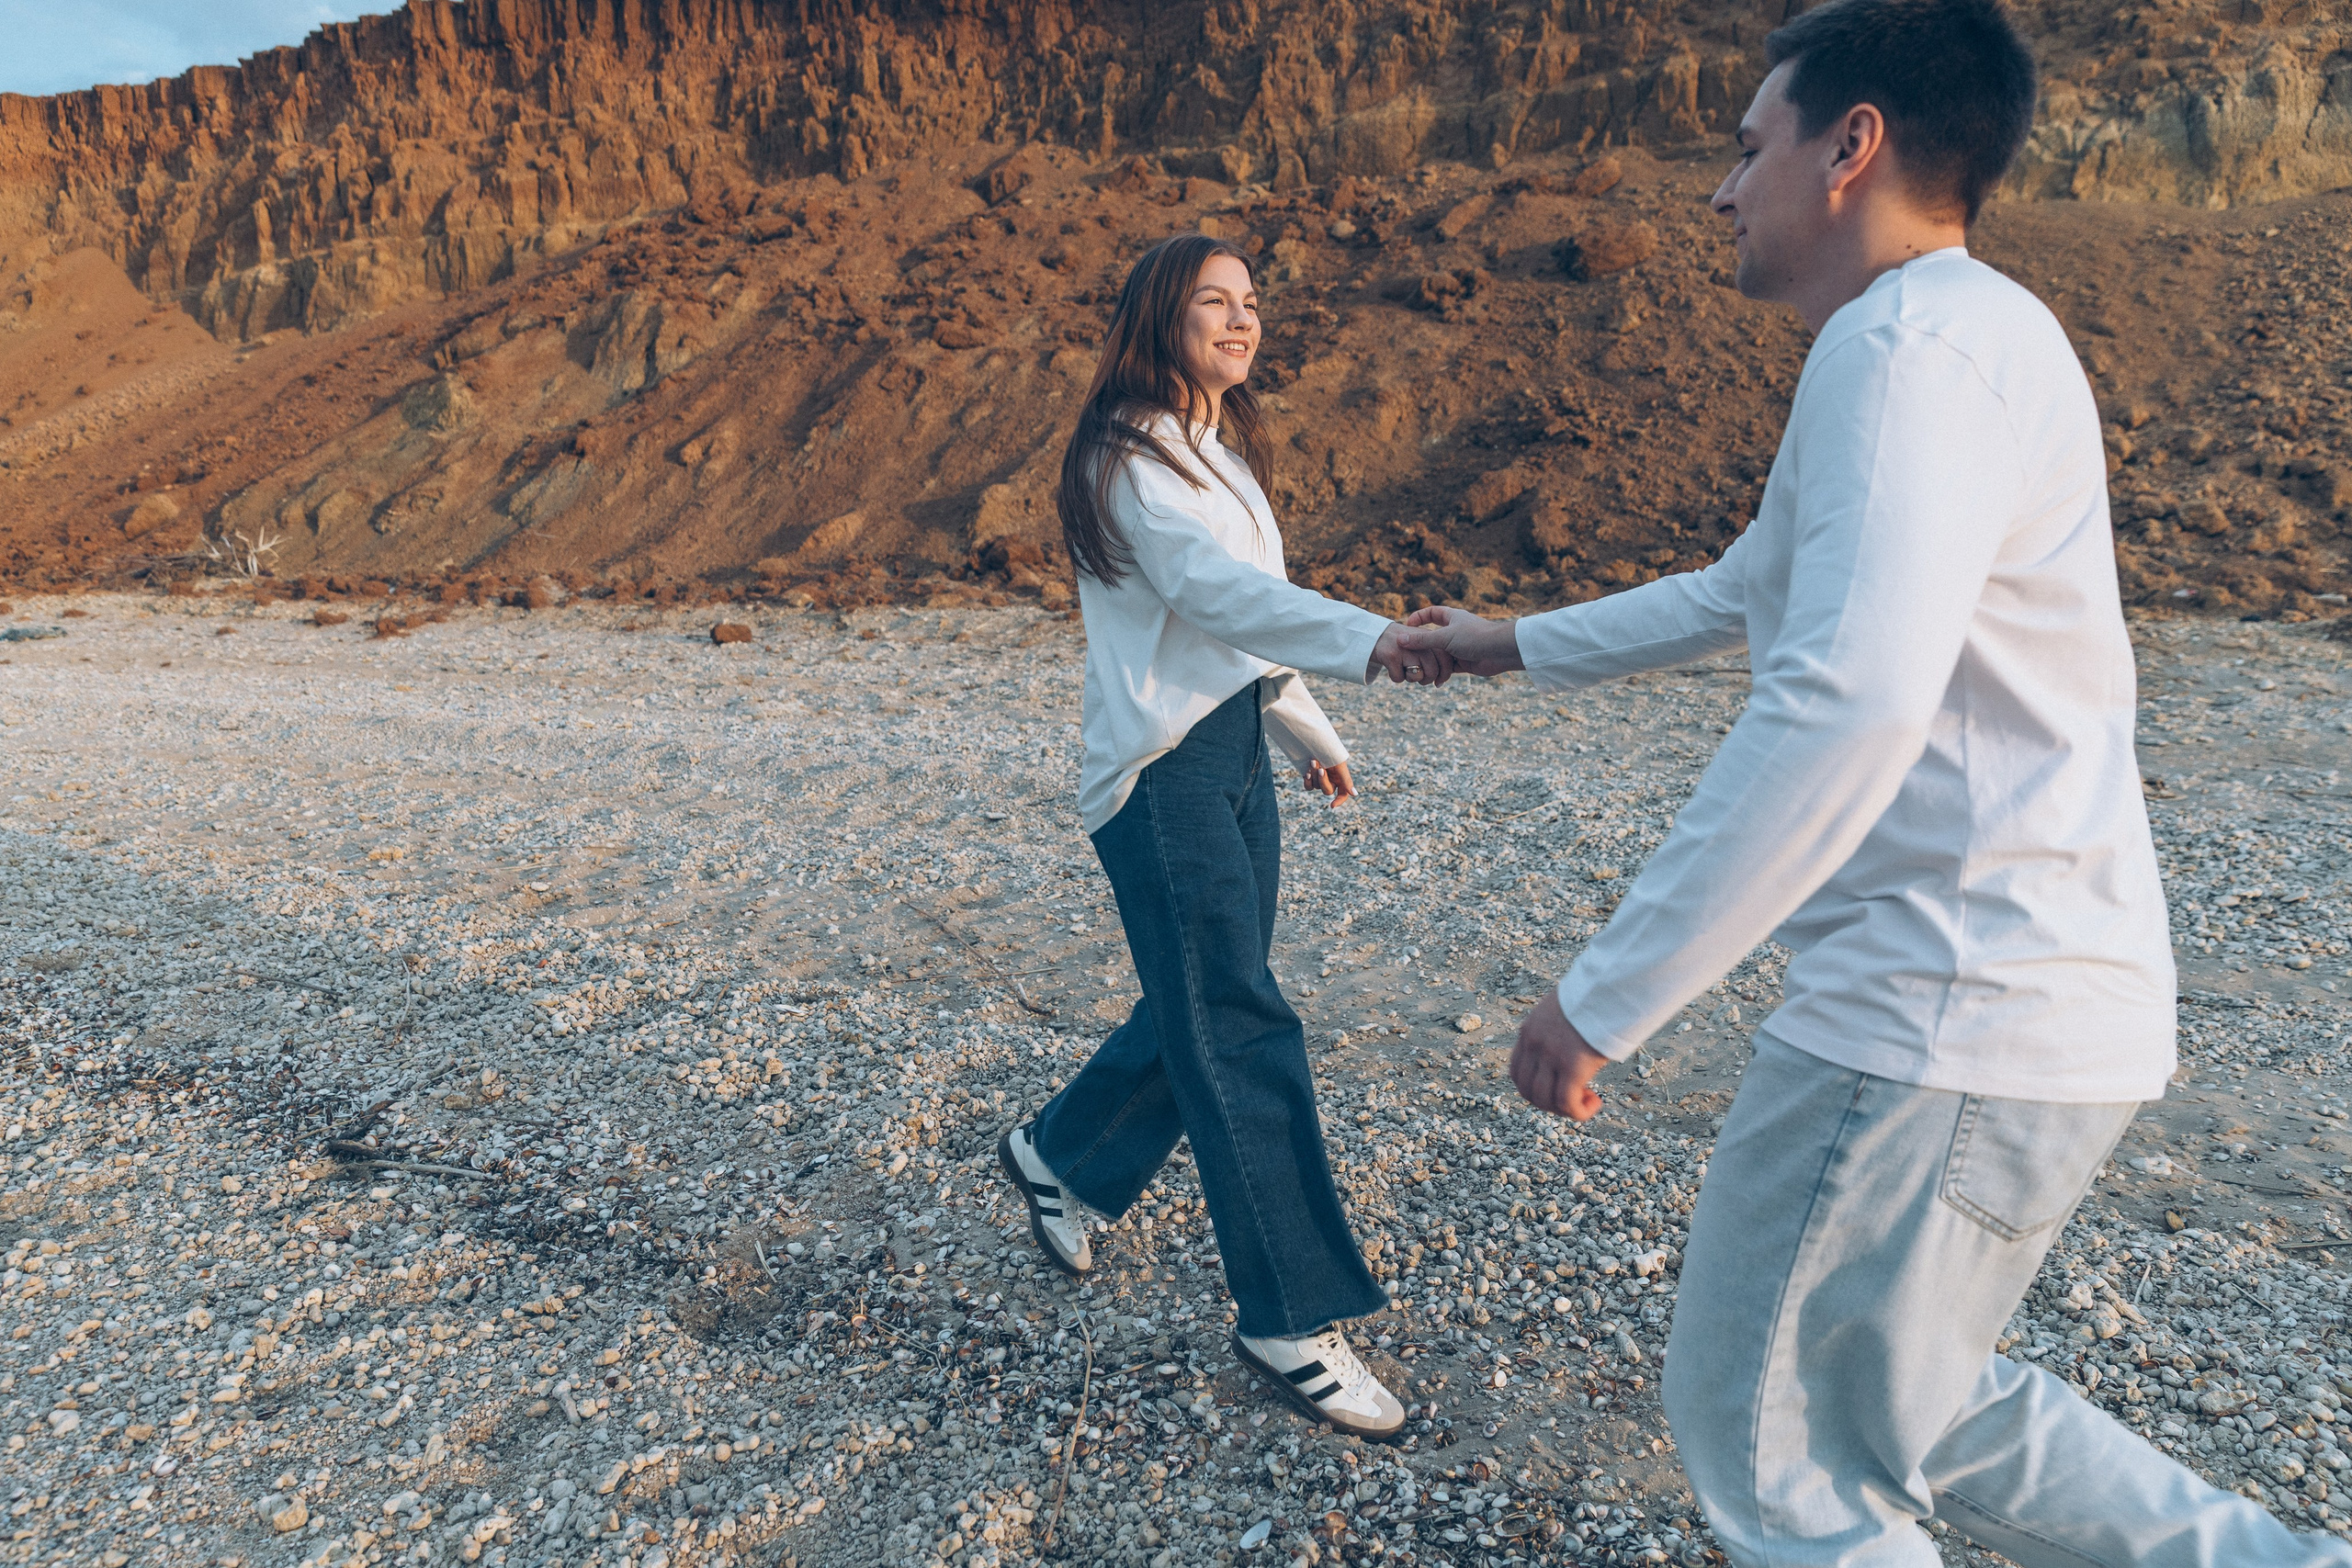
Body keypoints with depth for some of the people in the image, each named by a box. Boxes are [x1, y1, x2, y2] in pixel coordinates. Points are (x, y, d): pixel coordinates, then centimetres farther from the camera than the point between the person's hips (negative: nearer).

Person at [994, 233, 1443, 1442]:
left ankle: (1058, 1153, 39)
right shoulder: (1130, 460, -13)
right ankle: (1287, 1318, 5)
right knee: (1240, 1034, -6)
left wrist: (1308, 733, 27)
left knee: (1206, 1006, 15)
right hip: (1163, 764, -9)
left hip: (1234, 747, 9)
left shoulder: (1220, 449, 17)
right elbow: (1213, 590, -30)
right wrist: (1367, 641, -44)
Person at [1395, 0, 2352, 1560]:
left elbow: (1851, 696, -31)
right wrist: (1517, 643, 38)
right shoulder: (1956, 339, 18)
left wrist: (1606, 994, -26)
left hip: (1946, 1016, -10)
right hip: (2035, 1005, 10)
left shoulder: (1914, 336, -15)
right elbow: (1739, 593, 30)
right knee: (1909, 1410, 24)